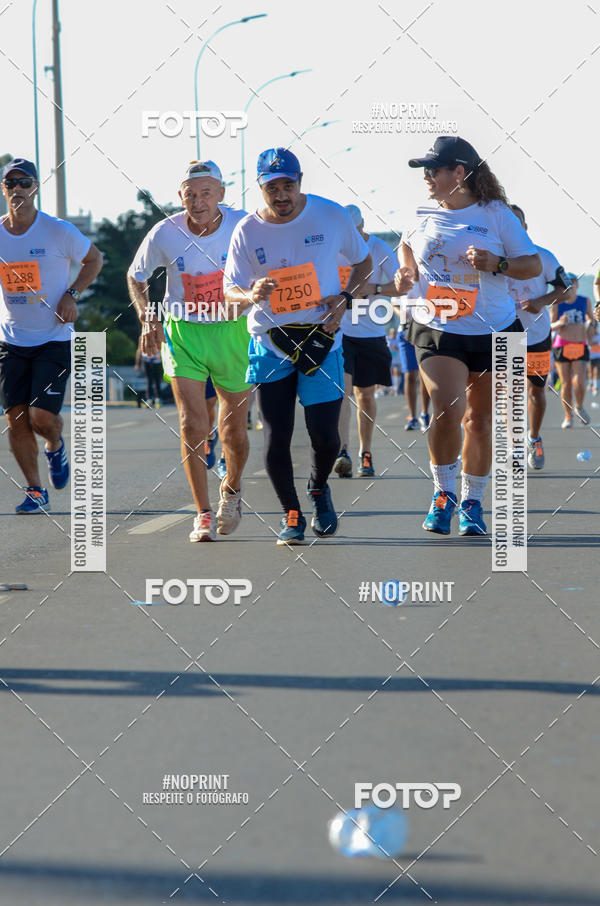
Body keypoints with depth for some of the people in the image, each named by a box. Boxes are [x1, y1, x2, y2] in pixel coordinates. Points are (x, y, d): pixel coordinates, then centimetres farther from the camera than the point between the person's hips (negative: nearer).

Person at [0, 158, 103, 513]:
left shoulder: (59, 231, -10)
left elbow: (94, 259, 6)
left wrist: (72, 295, -7)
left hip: (54, 339, -3)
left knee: (42, 417, -12)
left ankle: (56, 447, 25)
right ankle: (36, 492, 13)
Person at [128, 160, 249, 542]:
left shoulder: (244, 227, -12)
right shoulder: (165, 234, -12)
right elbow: (136, 276, 7)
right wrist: (148, 317, -5)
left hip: (233, 331, 1)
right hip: (183, 334, -1)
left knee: (234, 430, 10)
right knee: (193, 426, -12)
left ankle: (232, 489, 40)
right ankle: (204, 515, -2)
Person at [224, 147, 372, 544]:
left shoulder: (332, 216, -3)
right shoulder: (247, 231, -5)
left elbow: (363, 262, 11)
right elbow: (229, 291, -3)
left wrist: (344, 298, -6)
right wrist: (250, 295, -26)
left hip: (322, 337, 0)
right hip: (271, 343, 0)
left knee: (324, 433, -5)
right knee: (276, 437, -3)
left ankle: (320, 488, 28)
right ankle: (291, 514, 17)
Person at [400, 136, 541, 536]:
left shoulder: (496, 214, -4)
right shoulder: (423, 215, 5)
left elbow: (534, 264, -2)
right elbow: (407, 246, 28)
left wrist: (497, 263, -18)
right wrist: (407, 271, 10)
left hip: (493, 333, 0)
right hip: (438, 331, 1)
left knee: (479, 420, 7)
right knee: (447, 409, -20)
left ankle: (472, 502, 25)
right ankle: (444, 492, 0)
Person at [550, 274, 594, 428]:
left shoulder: (585, 302, 6)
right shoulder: (557, 304, 1)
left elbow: (591, 317, 24)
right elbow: (551, 326, 1)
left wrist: (592, 327, 3)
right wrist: (560, 323, -20)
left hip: (581, 347, 1)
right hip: (562, 346, -1)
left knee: (579, 382, -15)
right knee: (566, 384, -2)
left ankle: (579, 407, 14)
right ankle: (568, 416, 14)